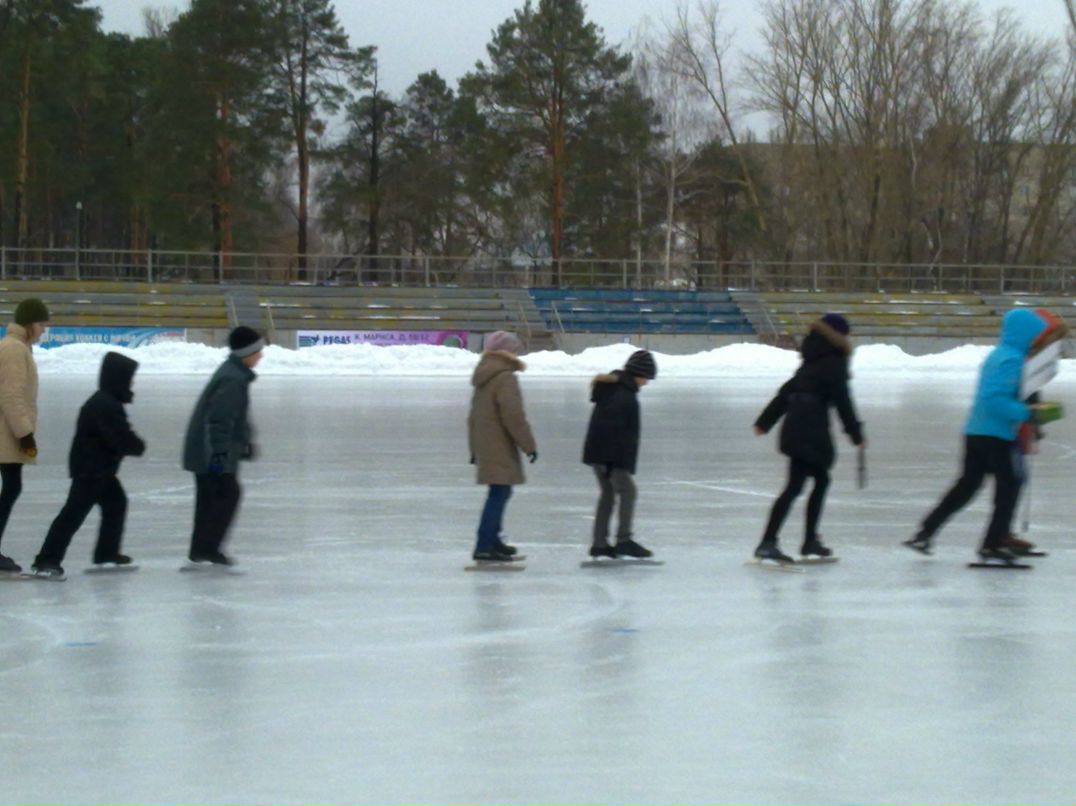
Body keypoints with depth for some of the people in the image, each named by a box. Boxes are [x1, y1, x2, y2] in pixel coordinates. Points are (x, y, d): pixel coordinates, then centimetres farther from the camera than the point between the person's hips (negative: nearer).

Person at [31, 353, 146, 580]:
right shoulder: (107, 407, -21)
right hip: (90, 469, -11)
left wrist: (133, 443, 2)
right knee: (74, 512, -13)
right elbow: (122, 440, -23)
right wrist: (139, 446, -4)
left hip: (99, 468, 11)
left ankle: (107, 554, 32)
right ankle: (46, 561, -16)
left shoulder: (104, 402, 13)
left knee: (115, 503, 22)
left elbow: (119, 434, 20)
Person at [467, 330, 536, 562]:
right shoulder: (505, 378, -15)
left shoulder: (483, 376, 15)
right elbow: (514, 416, -20)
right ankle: (484, 547, -13)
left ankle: (492, 539, 31)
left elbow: (473, 415, 21)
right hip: (500, 448, -10)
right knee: (499, 493, -9)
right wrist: (529, 445, -14)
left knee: (500, 493, 21)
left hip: (484, 445, 10)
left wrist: (475, 448, 27)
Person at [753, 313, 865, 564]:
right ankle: (767, 543, -19)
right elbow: (842, 402, -9)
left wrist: (765, 421, 26)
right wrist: (857, 435, -3)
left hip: (795, 427, 9)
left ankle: (810, 540, 23)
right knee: (795, 486, -12)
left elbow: (787, 392, 23)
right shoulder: (834, 363, -6)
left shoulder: (814, 362, 20)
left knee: (821, 480, 19)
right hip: (810, 429, -9)